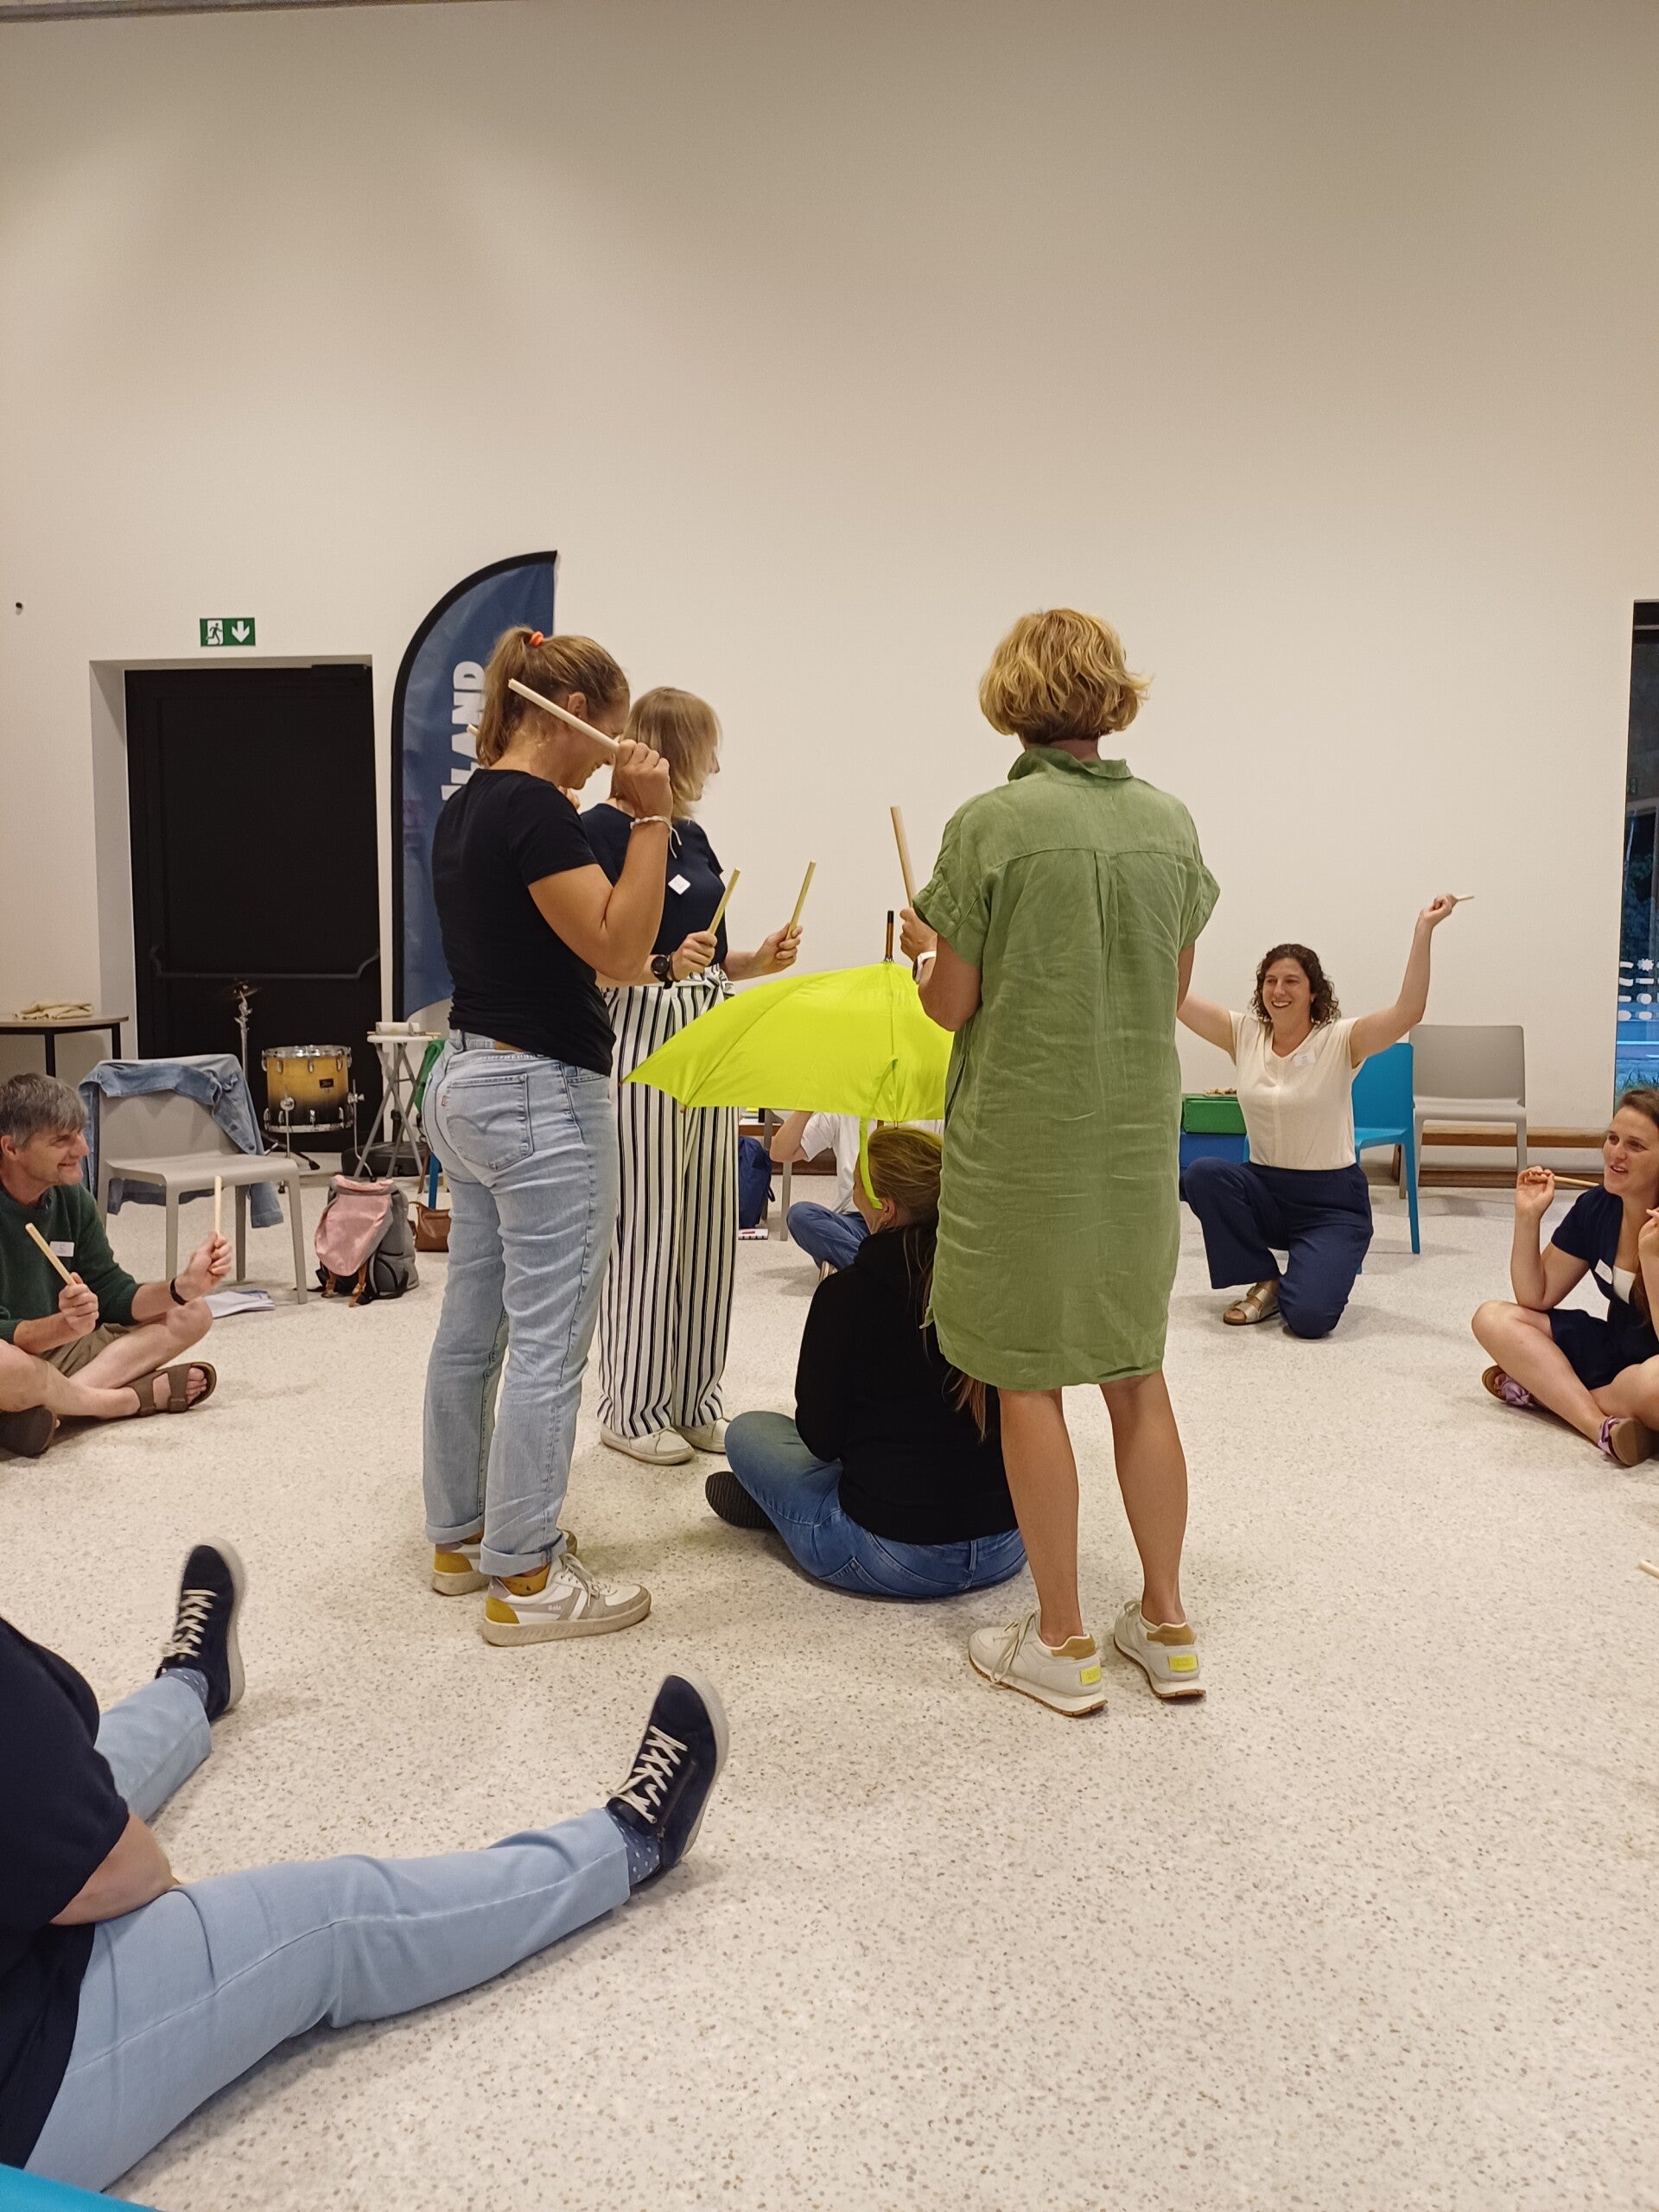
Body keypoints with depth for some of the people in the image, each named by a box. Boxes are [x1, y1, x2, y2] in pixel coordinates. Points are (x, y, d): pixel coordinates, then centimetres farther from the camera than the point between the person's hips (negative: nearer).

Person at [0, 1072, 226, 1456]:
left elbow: (111, 1295, 2)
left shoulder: (72, 1197, 0)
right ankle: (133, 1398, -11)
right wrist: (64, 1325, -43)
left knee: (191, 1315, 2)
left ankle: (51, 1405, -17)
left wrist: (182, 1287, -16)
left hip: (61, 1351, 8)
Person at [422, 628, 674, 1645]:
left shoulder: (466, 807, 13)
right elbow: (617, 945, -21)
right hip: (541, 1098, -10)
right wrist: (649, 817, -17)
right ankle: (524, 1580, 9)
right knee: (547, 1343, -1)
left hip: (468, 1081, 10)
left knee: (472, 1327, 16)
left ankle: (463, 1536, 30)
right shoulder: (534, 808, -17)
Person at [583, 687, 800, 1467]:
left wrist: (756, 962, 5)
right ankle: (631, 1409, 13)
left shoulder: (692, 833, 15)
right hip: (640, 1034, -8)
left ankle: (694, 1401, 21)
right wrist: (663, 967, -26)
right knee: (645, 1226, -2)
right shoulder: (602, 828, -9)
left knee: (708, 1224, 10)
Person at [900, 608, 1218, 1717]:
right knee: (1137, 1374, 15)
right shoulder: (1169, 821, 3)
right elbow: (1173, 991, 10)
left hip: (1021, 1140, -5)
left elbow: (950, 1004, -9)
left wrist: (928, 949, 12)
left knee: (1029, 1381, 7)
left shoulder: (991, 824, -12)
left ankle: (1064, 1644, 17)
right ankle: (1167, 1626, 25)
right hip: (1138, 1136, 5)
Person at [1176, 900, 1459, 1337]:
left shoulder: (1339, 1041, -11)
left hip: (1332, 1199, -4)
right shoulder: (1243, 1034, -1)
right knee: (1202, 1176, -30)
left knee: (1308, 1318, -26)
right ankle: (1266, 1282, -5)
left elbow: (1407, 1012, -27)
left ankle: (1315, 1270, 16)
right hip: (1263, 1188, 4)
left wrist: (1424, 930, -34)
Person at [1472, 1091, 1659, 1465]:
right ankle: (1602, 1427, -22)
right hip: (1616, 1350, 7)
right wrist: (1528, 1217, -10)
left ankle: (1541, 1389, -11)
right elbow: (1536, 1299, 3)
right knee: (1493, 1318, -7)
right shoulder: (1595, 1208, -2)